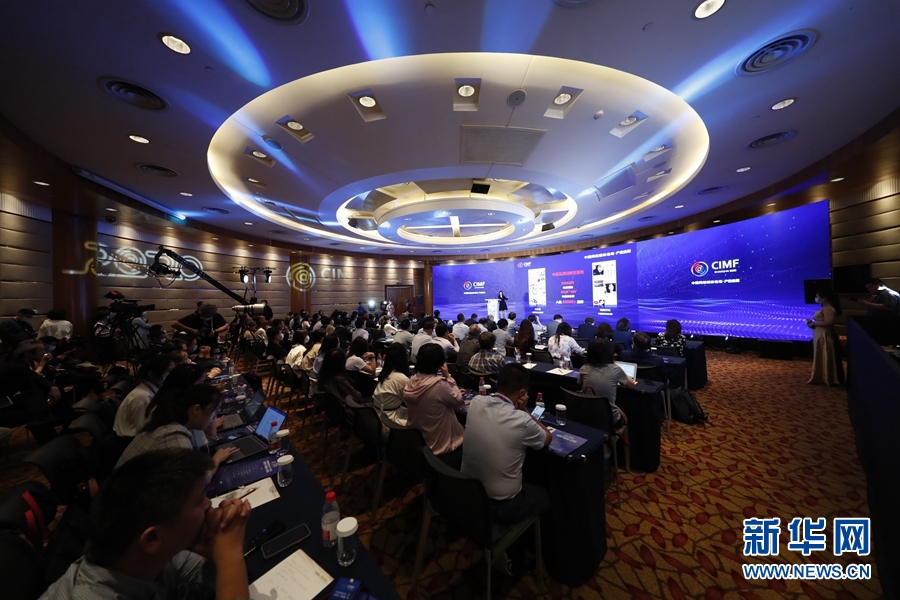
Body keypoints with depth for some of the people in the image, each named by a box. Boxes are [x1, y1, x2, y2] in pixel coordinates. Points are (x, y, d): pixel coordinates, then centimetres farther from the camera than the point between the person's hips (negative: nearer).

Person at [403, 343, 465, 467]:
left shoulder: (411, 381, -5)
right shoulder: (439, 383, -27)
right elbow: (459, 401, -10)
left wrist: (453, 392, 14)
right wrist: (448, 376, -10)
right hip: (437, 446, -7)